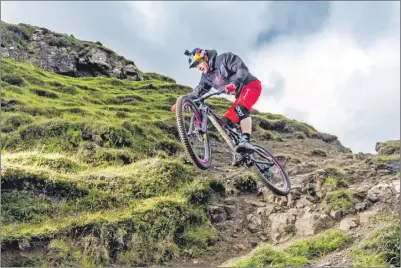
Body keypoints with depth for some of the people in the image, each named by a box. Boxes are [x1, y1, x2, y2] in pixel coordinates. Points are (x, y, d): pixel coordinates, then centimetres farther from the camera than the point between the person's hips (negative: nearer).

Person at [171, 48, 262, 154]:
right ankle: (242, 153, -3)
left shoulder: (225, 58, -14)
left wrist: (234, 83, -41)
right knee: (227, 121, -4)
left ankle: (246, 141, -47)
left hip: (251, 85, -8)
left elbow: (243, 69, -24)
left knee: (240, 109, -35)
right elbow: (198, 92, 4)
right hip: (240, 93, 8)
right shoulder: (206, 77, 6)